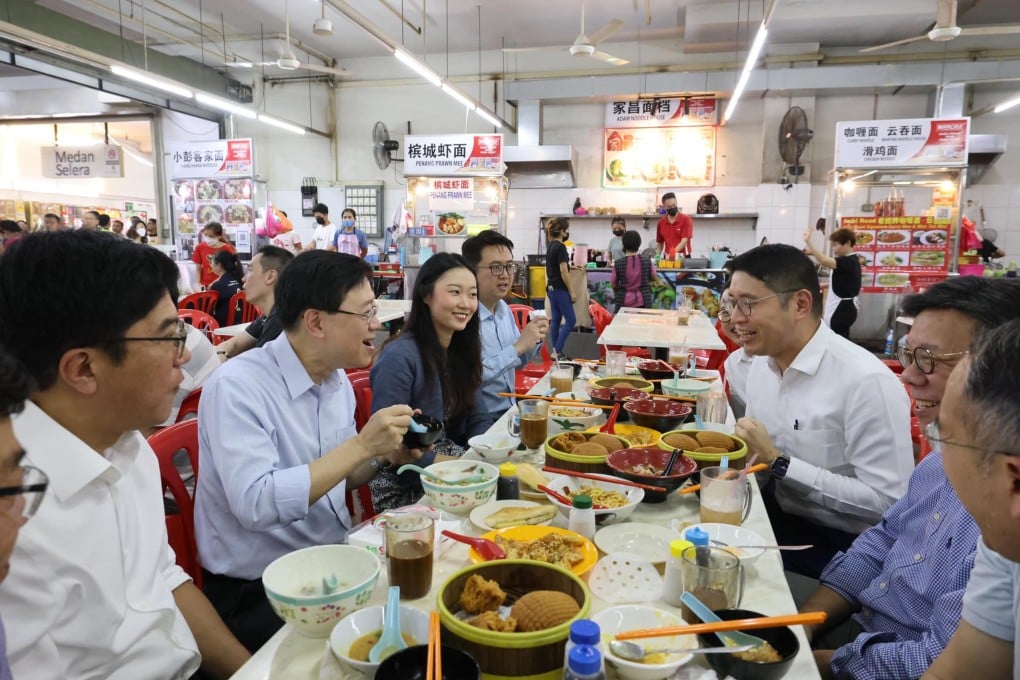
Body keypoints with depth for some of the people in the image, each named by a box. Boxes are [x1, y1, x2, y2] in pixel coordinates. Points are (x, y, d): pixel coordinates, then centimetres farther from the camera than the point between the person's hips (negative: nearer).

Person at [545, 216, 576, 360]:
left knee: (555, 319, 11)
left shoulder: (550, 246, 10)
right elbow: (563, 271, -19)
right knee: (570, 320, -4)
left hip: (551, 288, 9)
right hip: (560, 289, -9)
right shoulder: (560, 247, -17)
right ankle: (557, 351, -6)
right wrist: (572, 291, -15)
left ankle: (555, 351, 14)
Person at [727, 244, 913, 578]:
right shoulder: (761, 363, 4)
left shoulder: (866, 382, -21)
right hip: (771, 515, 7)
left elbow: (887, 503, -22)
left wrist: (778, 462, -22)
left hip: (835, 544, -7)